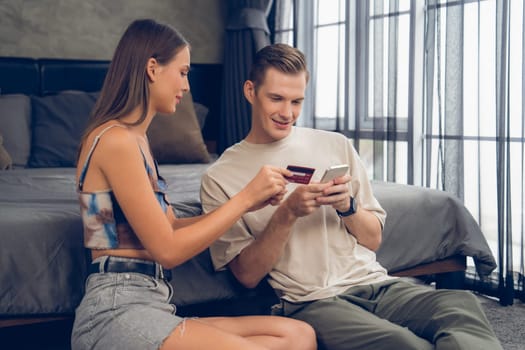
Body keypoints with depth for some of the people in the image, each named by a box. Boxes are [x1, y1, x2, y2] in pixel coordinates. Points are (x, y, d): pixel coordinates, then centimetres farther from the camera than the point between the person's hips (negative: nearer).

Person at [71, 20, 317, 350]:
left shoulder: (135, 138, 17)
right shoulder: (115, 139, -12)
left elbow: (171, 227, 17)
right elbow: (167, 250, -14)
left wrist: (247, 202, 7)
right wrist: (245, 198, -8)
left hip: (150, 305, 9)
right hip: (118, 310, -9)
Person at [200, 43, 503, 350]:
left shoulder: (336, 146, 14)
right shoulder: (221, 178, 5)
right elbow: (247, 275, 1)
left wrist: (347, 206, -5)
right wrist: (287, 214, -13)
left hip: (375, 283, 4)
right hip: (312, 301, -3)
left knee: (463, 305, -29)